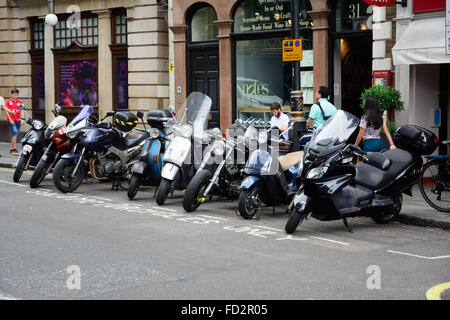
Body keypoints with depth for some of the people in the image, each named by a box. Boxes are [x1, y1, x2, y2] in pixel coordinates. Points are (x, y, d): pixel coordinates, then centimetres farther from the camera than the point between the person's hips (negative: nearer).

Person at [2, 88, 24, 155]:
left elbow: (22, 111, 6)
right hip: (11, 120, -5)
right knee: (15, 134, -17)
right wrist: (10, 119, -11)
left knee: (16, 135, 8)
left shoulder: (20, 102, 11)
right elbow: (6, 111, -2)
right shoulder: (8, 102, 0)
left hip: (18, 120, 5)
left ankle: (11, 149, 20)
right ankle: (14, 149, -17)